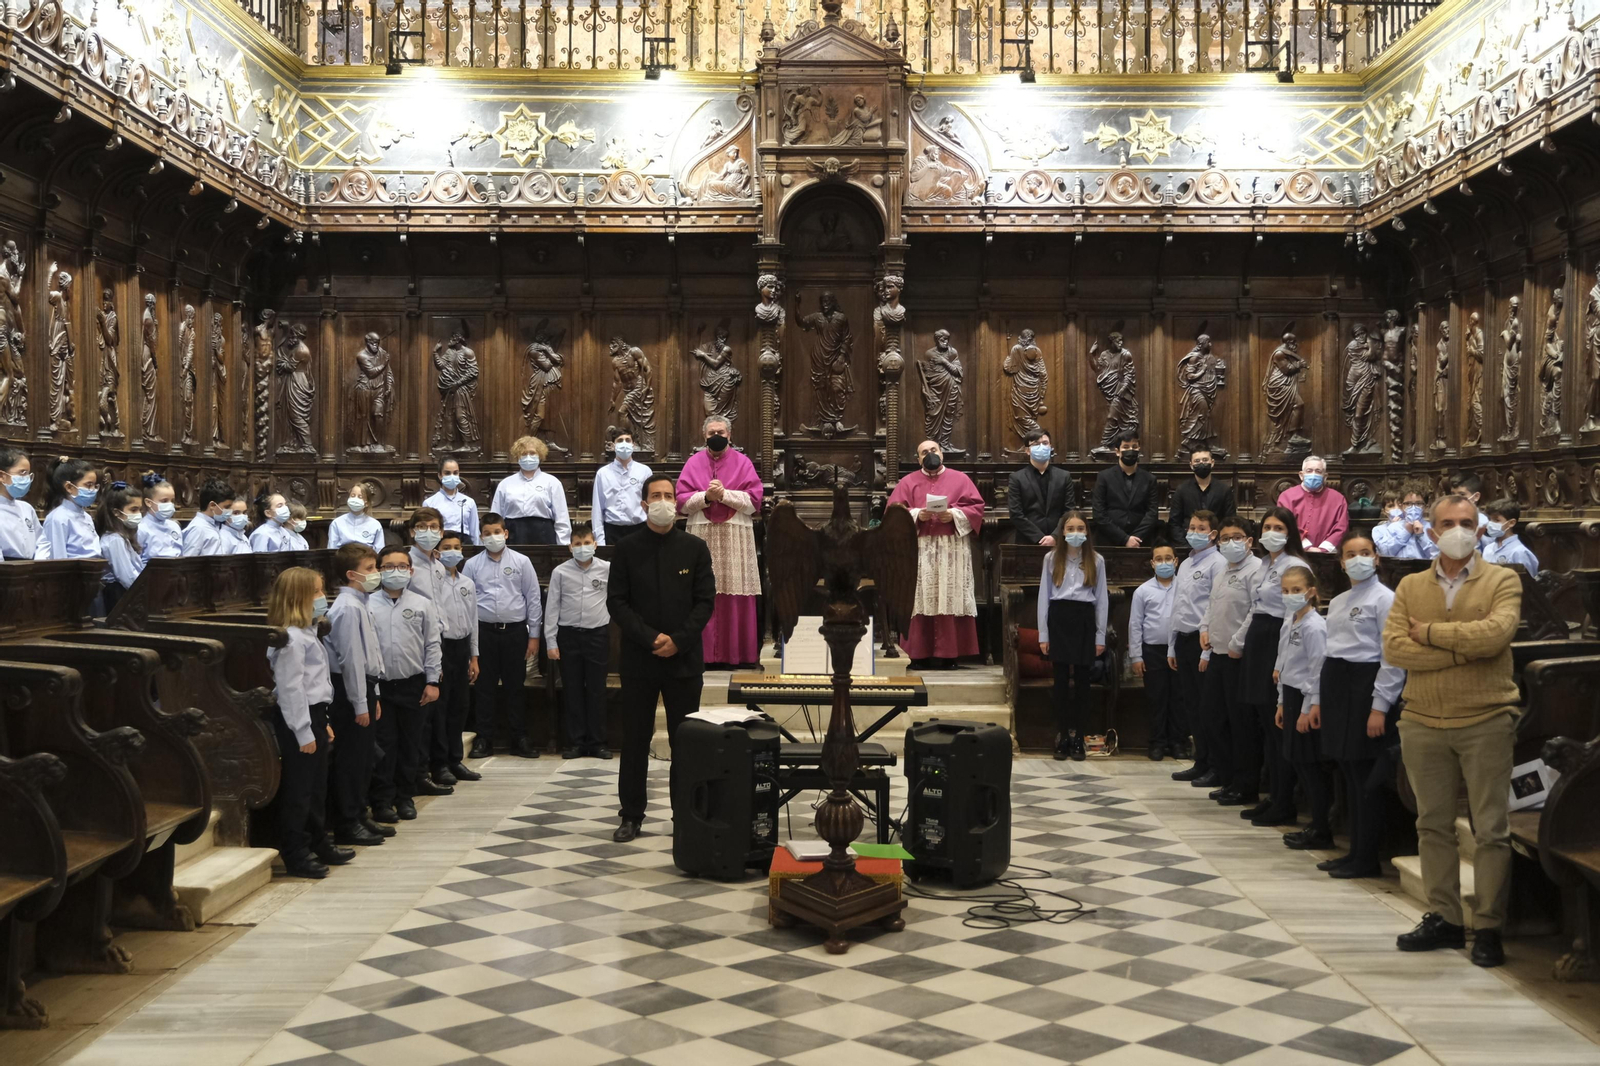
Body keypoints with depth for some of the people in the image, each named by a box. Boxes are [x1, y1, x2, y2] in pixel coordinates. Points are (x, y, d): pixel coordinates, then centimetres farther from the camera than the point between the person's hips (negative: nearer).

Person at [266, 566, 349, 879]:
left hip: (313, 714, 11)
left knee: (316, 787, 19)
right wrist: (304, 732, -21)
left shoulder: (306, 633, 15)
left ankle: (318, 844, 31)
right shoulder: (291, 638, -19)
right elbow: (291, 688, -22)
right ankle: (295, 856, 4)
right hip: (297, 718, -11)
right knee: (297, 790, -3)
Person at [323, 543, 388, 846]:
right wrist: (360, 704, -19)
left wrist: (373, 697, 20)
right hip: (350, 691, -10)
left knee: (363, 758, 16)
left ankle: (359, 817, 25)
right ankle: (346, 824, 5)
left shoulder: (362, 604, 14)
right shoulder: (348, 608, -17)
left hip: (365, 685, 10)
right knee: (350, 759, -3)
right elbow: (351, 659, -20)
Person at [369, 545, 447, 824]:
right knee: (384, 743, 2)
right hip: (379, 685, -1)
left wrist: (432, 681, -2)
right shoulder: (369, 606, -1)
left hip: (414, 684, 1)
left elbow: (432, 644, 3)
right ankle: (382, 799, 11)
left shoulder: (422, 605, 2)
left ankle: (406, 796, 22)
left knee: (411, 741, 9)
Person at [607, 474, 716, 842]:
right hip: (638, 660, 0)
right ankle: (631, 815, 13)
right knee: (635, 740, 5)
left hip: (684, 660, 0)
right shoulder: (626, 550, 3)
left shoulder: (695, 548, 4)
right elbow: (616, 602, -1)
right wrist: (651, 638, -13)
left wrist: (678, 641, -11)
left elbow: (706, 601, 1)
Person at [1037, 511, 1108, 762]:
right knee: (1061, 680, 1)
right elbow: (1044, 597, 5)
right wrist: (1043, 634, 0)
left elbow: (1102, 599, 7)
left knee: (1081, 680, 3)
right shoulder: (1051, 558, 5)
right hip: (1059, 619, 0)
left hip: (1084, 619, 0)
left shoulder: (1096, 560, 6)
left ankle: (1077, 737, 9)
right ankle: (1062, 736, 8)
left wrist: (1100, 636, 2)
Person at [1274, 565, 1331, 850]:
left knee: (1310, 764, -3)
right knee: (1297, 761, 11)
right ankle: (1316, 824, 19)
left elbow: (1317, 671, -17)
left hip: (1307, 699, -9)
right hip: (1291, 696, 9)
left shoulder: (1315, 627, -15)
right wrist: (1282, 703, 18)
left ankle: (1321, 830, 5)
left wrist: (1309, 708, -17)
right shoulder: (1288, 625, 11)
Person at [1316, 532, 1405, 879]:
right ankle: (1355, 850, 20)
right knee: (1347, 774, 12)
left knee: (1365, 778, -5)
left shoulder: (1384, 598, -7)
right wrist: (1320, 698, 16)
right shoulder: (1337, 602, 17)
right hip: (1336, 685, 8)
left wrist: (1379, 707, -17)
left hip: (1364, 683, -8)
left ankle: (1366, 859, 3)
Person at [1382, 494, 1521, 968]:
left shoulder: (1502, 581, 0)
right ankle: (1444, 919, 21)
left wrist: (1429, 633, -12)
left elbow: (1496, 633, -20)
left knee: (1491, 829, 2)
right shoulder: (1410, 587, 7)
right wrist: (1464, 650, -14)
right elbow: (1393, 648, -7)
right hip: (1423, 723, 3)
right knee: (1433, 824, 10)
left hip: (1486, 721, -3)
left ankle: (1488, 927, 11)